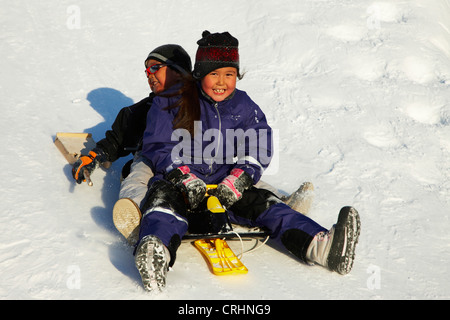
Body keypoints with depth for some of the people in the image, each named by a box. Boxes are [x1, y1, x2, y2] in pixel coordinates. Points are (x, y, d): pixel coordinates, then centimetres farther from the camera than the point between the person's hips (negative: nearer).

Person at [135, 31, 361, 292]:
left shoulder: (245, 107, 12)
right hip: (177, 180, -3)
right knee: (164, 201, -36)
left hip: (225, 185, 4)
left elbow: (257, 152, 5)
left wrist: (238, 180, -16)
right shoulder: (173, 102, 3)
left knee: (266, 205, -20)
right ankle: (156, 253, -68)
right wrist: (184, 178, -17)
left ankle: (320, 245, -40)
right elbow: (156, 148, 0)